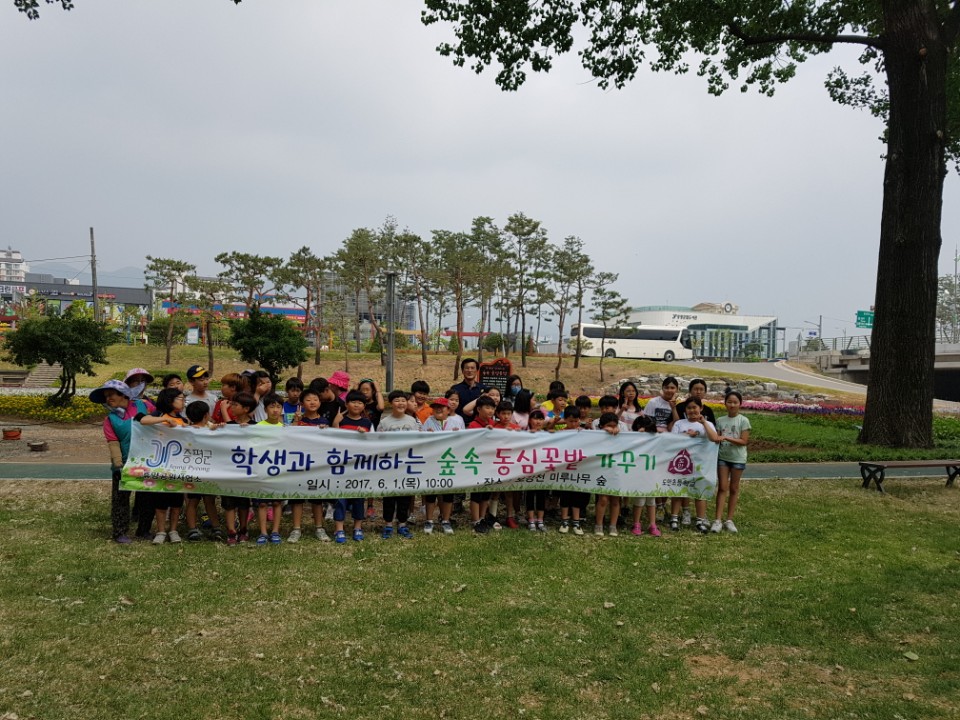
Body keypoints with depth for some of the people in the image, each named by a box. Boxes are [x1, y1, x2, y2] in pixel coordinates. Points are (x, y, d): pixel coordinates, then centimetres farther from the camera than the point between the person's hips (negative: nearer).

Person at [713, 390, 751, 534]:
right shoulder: (720, 421, 4)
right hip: (722, 457, 2)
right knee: (722, 488, -3)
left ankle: (729, 520, 13)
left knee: (734, 488, 6)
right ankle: (717, 520, -5)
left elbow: (744, 441, -11)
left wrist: (726, 438, -19)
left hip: (737, 458, -2)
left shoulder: (743, 421, -5)